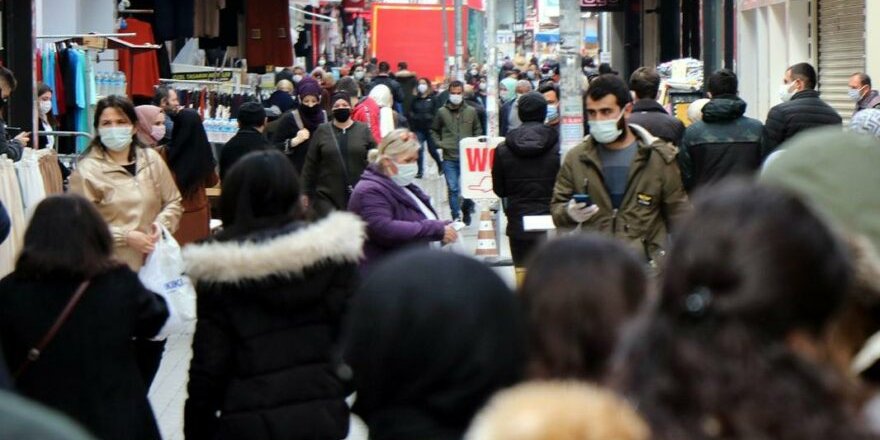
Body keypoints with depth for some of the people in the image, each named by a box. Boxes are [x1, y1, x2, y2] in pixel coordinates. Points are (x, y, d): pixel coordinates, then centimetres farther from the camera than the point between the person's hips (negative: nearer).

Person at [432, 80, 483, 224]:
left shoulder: (471, 111, 3)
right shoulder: (442, 112, 2)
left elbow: (478, 130, 14)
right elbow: (434, 130, 14)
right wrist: (439, 143, 1)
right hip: (449, 158, 0)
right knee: (453, 189, 1)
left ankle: (466, 210, 28)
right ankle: (456, 217, 7)